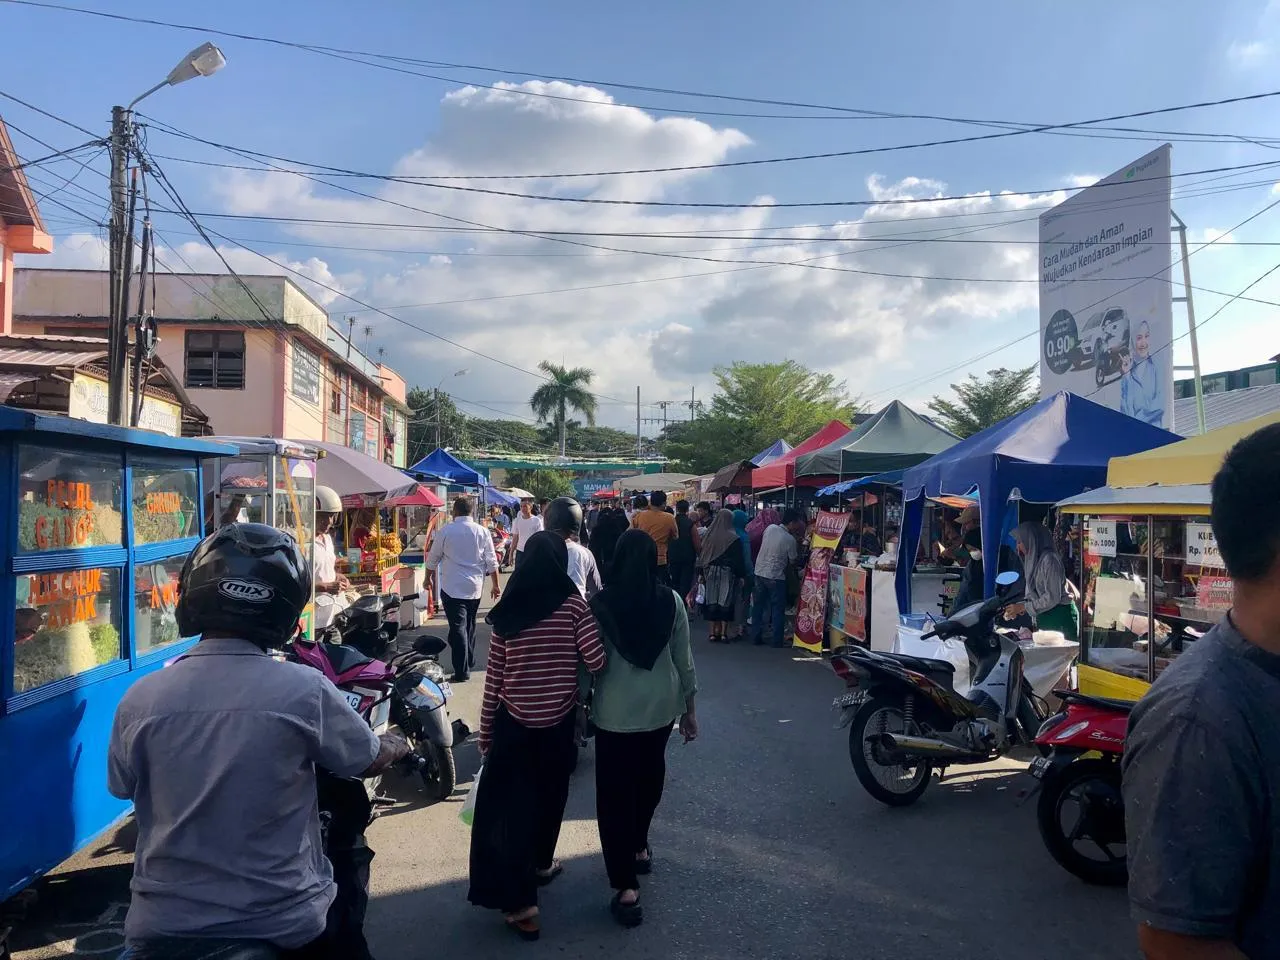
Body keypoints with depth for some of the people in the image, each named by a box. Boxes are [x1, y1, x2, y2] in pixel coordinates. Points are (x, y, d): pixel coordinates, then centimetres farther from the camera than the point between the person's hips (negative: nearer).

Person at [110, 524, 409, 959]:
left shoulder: (139, 699, -12)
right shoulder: (305, 690, -19)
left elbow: (124, 788, 6)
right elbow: (371, 762, -3)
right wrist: (397, 745, 20)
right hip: (285, 923, -1)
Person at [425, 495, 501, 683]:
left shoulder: (445, 531, -6)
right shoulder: (483, 532, 0)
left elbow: (433, 558, 3)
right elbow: (492, 562, 2)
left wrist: (428, 578, 18)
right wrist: (496, 585, 11)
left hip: (452, 588, -3)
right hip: (475, 588, 4)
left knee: (458, 628, -3)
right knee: (469, 625, 20)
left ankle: (462, 671, -5)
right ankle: (470, 661, 32)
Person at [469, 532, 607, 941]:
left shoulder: (506, 610, -5)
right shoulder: (573, 605, -11)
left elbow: (493, 679, -3)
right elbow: (596, 662, -17)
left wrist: (485, 730, 7)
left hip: (513, 722, 0)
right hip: (558, 720, 0)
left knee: (511, 803, 8)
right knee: (550, 794, 22)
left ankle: (521, 903, 8)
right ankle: (541, 864, 44)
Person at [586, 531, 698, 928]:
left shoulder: (601, 604, -12)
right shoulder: (671, 601, -6)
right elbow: (683, 659, 0)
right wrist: (689, 708, 11)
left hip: (615, 710, -3)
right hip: (661, 706, 3)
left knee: (615, 792, 6)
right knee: (648, 778, 25)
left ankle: (626, 887, 5)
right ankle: (638, 847, 44)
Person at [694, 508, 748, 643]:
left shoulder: (709, 535, 0)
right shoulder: (734, 538, -10)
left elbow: (702, 555, 4)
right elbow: (738, 559, -8)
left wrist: (702, 573, 10)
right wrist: (741, 575, 0)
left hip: (710, 572, 3)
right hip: (727, 573, -3)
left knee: (712, 603, 8)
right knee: (725, 603, 2)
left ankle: (713, 632, 10)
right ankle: (723, 633, 3)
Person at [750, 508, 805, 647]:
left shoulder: (770, 528, -2)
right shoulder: (790, 539, -15)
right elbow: (792, 562, -4)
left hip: (760, 572, 6)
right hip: (776, 577, -6)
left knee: (758, 606, 13)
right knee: (778, 608, 4)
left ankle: (756, 637, 17)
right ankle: (777, 640, 5)